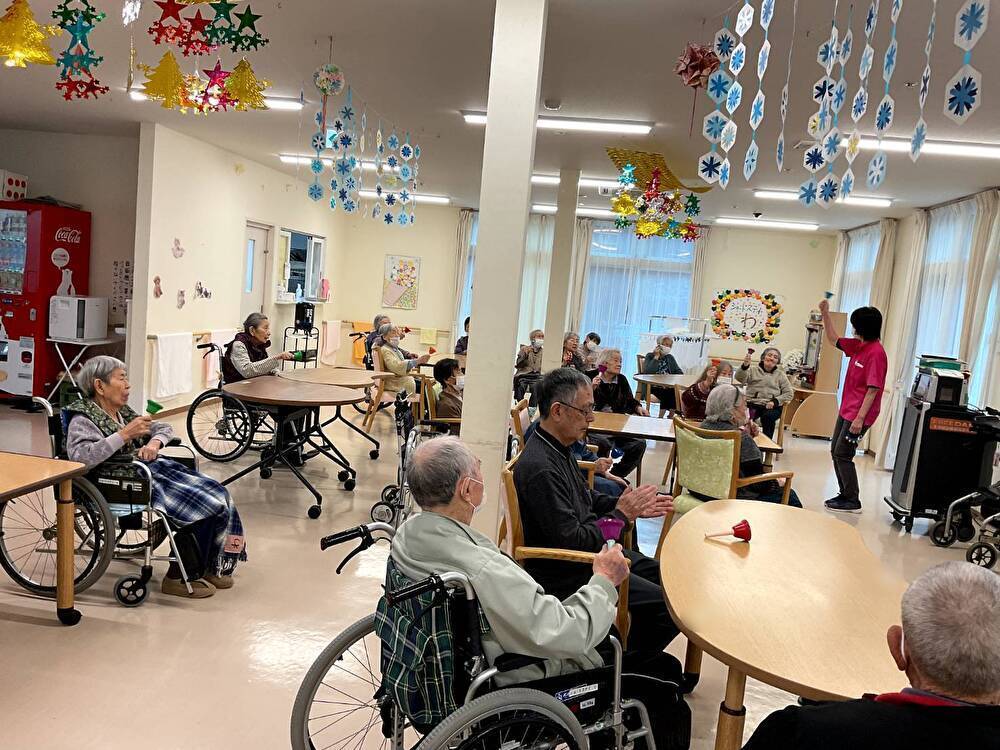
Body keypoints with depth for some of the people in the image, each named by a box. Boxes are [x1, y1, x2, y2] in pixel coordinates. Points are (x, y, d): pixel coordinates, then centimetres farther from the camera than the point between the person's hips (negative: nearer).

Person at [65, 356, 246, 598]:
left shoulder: (123, 412, 19)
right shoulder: (83, 420, -6)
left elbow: (164, 428, 22)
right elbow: (79, 456, -26)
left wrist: (154, 442, -1)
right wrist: (124, 435, -23)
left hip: (152, 466, 9)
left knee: (219, 494, -7)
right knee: (205, 505, -20)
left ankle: (211, 566, 4)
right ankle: (178, 577, -6)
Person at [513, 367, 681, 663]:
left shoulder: (558, 449, 4)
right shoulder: (540, 467, -28)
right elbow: (573, 541, -27)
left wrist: (634, 507, 5)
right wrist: (622, 515, -15)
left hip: (593, 550, 10)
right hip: (568, 574, -10)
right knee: (672, 605, -10)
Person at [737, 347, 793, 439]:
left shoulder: (781, 374, 17)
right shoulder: (753, 369, 12)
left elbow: (788, 394, 12)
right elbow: (740, 378, -7)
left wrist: (775, 401, -6)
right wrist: (745, 365, -27)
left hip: (772, 407, 1)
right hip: (753, 404, -1)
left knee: (768, 416, -33)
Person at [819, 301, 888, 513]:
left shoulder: (876, 353, -20)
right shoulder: (858, 345, 7)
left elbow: (873, 389, -22)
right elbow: (834, 339, 25)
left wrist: (860, 419, -23)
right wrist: (825, 314, 17)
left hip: (858, 414, -9)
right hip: (846, 410, 9)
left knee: (842, 454, -5)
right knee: (835, 451, 14)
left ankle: (852, 501, 6)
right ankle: (845, 495, 23)